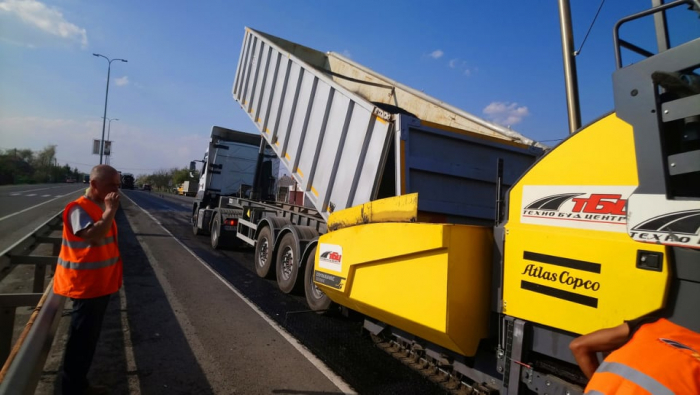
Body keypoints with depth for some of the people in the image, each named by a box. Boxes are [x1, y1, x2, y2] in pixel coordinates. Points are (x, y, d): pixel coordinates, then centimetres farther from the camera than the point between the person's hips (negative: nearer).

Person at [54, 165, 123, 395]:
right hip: (86, 287, -9)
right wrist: (110, 210, -28)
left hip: (100, 285, 9)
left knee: (89, 339, 19)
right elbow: (94, 236, -35)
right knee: (81, 341, 2)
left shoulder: (99, 208, 10)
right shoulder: (80, 209, -19)